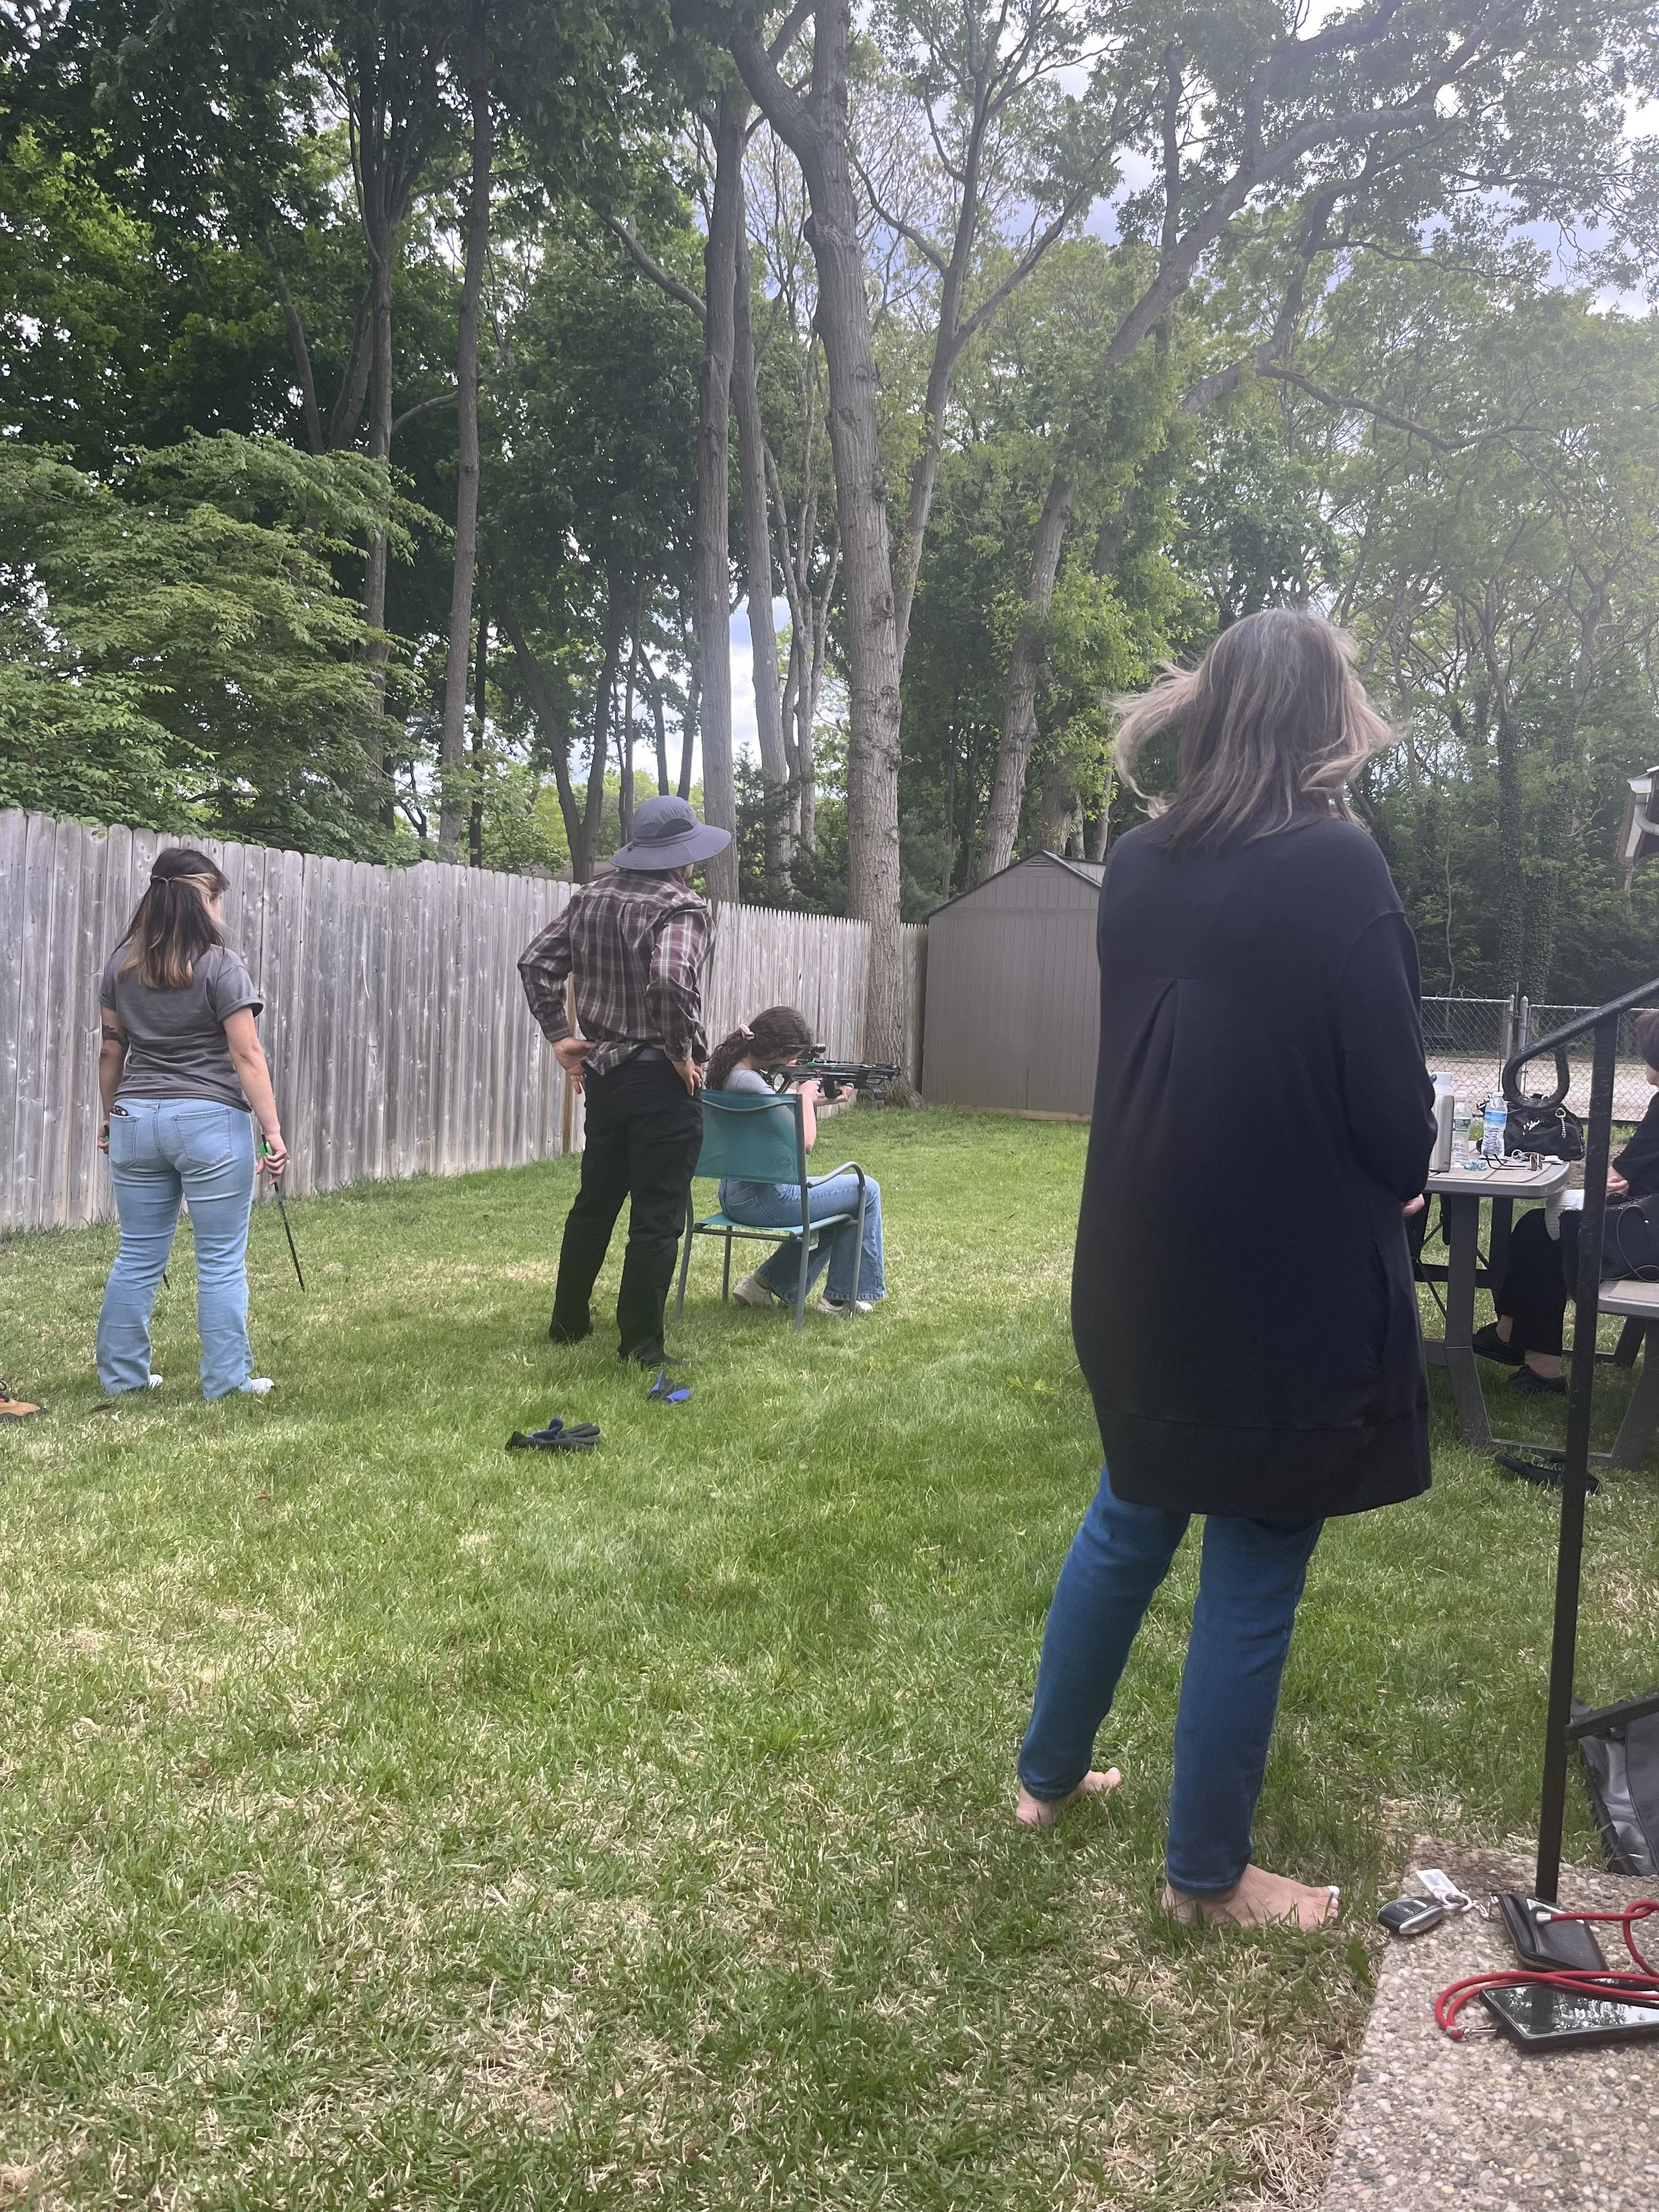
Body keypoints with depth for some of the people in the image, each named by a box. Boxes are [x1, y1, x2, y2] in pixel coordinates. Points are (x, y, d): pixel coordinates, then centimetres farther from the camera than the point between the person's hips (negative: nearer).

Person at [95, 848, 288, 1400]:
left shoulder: (121, 963, 8)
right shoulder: (220, 965, -9)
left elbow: (111, 1050, 13)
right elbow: (246, 1055, -11)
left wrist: (110, 1117, 24)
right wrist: (273, 1132, -10)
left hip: (136, 1120, 6)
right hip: (210, 1123, -5)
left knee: (138, 1257, 15)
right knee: (221, 1263, 3)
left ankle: (121, 1375, 22)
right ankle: (226, 1382, 8)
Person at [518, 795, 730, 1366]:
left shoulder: (590, 900, 8)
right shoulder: (684, 908, -14)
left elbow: (535, 962, 8)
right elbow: (671, 980, -31)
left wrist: (559, 1036, 11)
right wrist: (683, 1054, -17)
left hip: (602, 1071, 7)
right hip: (661, 1080, -7)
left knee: (595, 1201, 20)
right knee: (657, 1217, 1)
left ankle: (568, 1322, 31)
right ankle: (640, 1345, 6)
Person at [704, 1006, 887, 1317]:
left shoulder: (732, 1070, 6)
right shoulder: (749, 1082, -24)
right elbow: (804, 1142, -22)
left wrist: (817, 1098, 9)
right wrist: (806, 1095, -7)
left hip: (735, 1195, 10)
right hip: (762, 1200, -10)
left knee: (840, 1199, 29)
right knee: (866, 1191, 5)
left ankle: (765, 1283, 26)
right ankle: (841, 1299, 13)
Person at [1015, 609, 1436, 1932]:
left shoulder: (1138, 869, 1)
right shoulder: (1336, 866, -17)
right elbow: (1393, 1103, -15)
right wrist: (1400, 1183, 7)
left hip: (1144, 1270, 6)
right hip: (1294, 1290, -6)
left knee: (1127, 1525, 24)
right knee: (1254, 1580, 9)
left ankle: (1049, 1774, 39)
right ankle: (1208, 1878, 26)